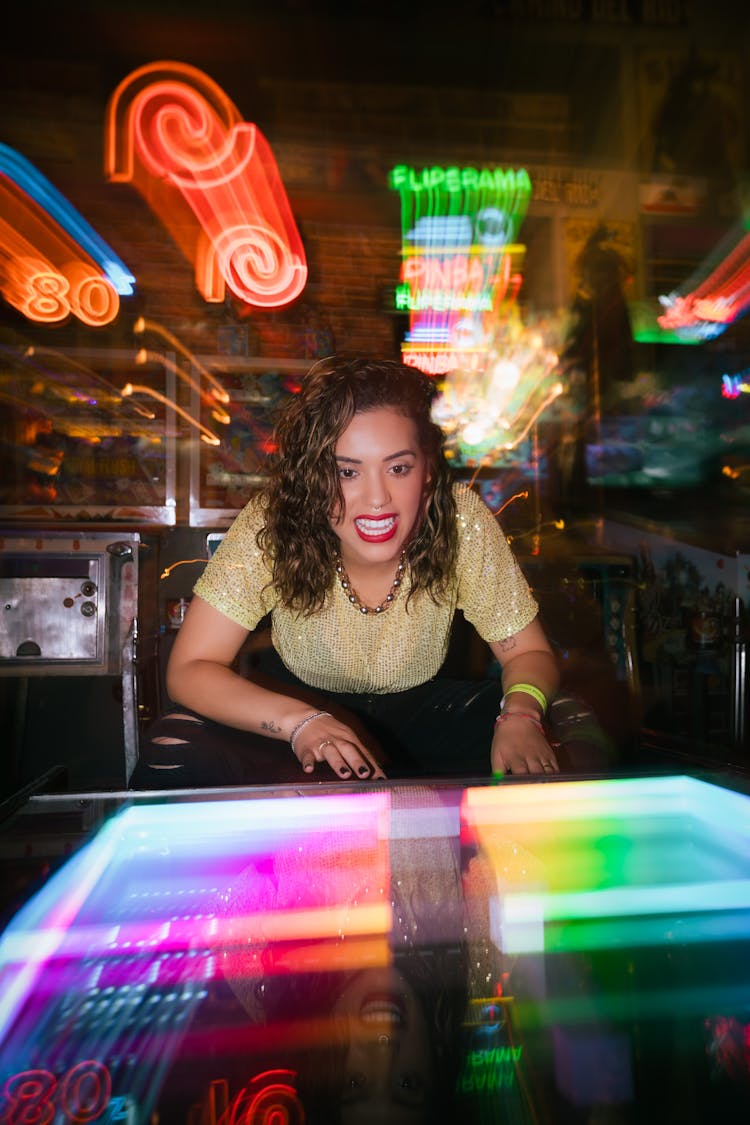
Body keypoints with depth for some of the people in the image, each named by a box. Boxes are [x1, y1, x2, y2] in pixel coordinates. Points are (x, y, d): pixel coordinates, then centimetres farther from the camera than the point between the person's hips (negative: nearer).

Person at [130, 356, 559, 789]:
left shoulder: (463, 522, -23)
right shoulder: (271, 527, -25)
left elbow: (530, 653, -12)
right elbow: (188, 670, -22)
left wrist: (520, 715, -34)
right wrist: (298, 720, -38)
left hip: (422, 711, 1)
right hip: (297, 701, 0)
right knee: (174, 751, -25)